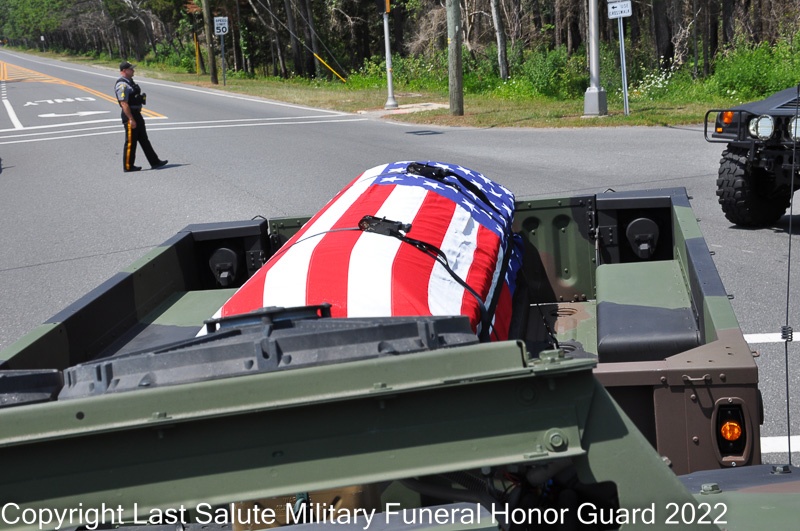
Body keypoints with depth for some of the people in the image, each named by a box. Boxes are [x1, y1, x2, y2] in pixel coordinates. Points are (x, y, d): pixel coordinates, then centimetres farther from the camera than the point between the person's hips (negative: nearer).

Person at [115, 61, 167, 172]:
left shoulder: (129, 82, 14)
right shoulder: (122, 85, -19)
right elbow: (124, 103, -24)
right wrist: (131, 119, -26)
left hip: (136, 114, 11)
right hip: (129, 115, -11)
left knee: (144, 140, 13)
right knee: (130, 142, -2)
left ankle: (154, 162, 18)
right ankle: (128, 166, 7)